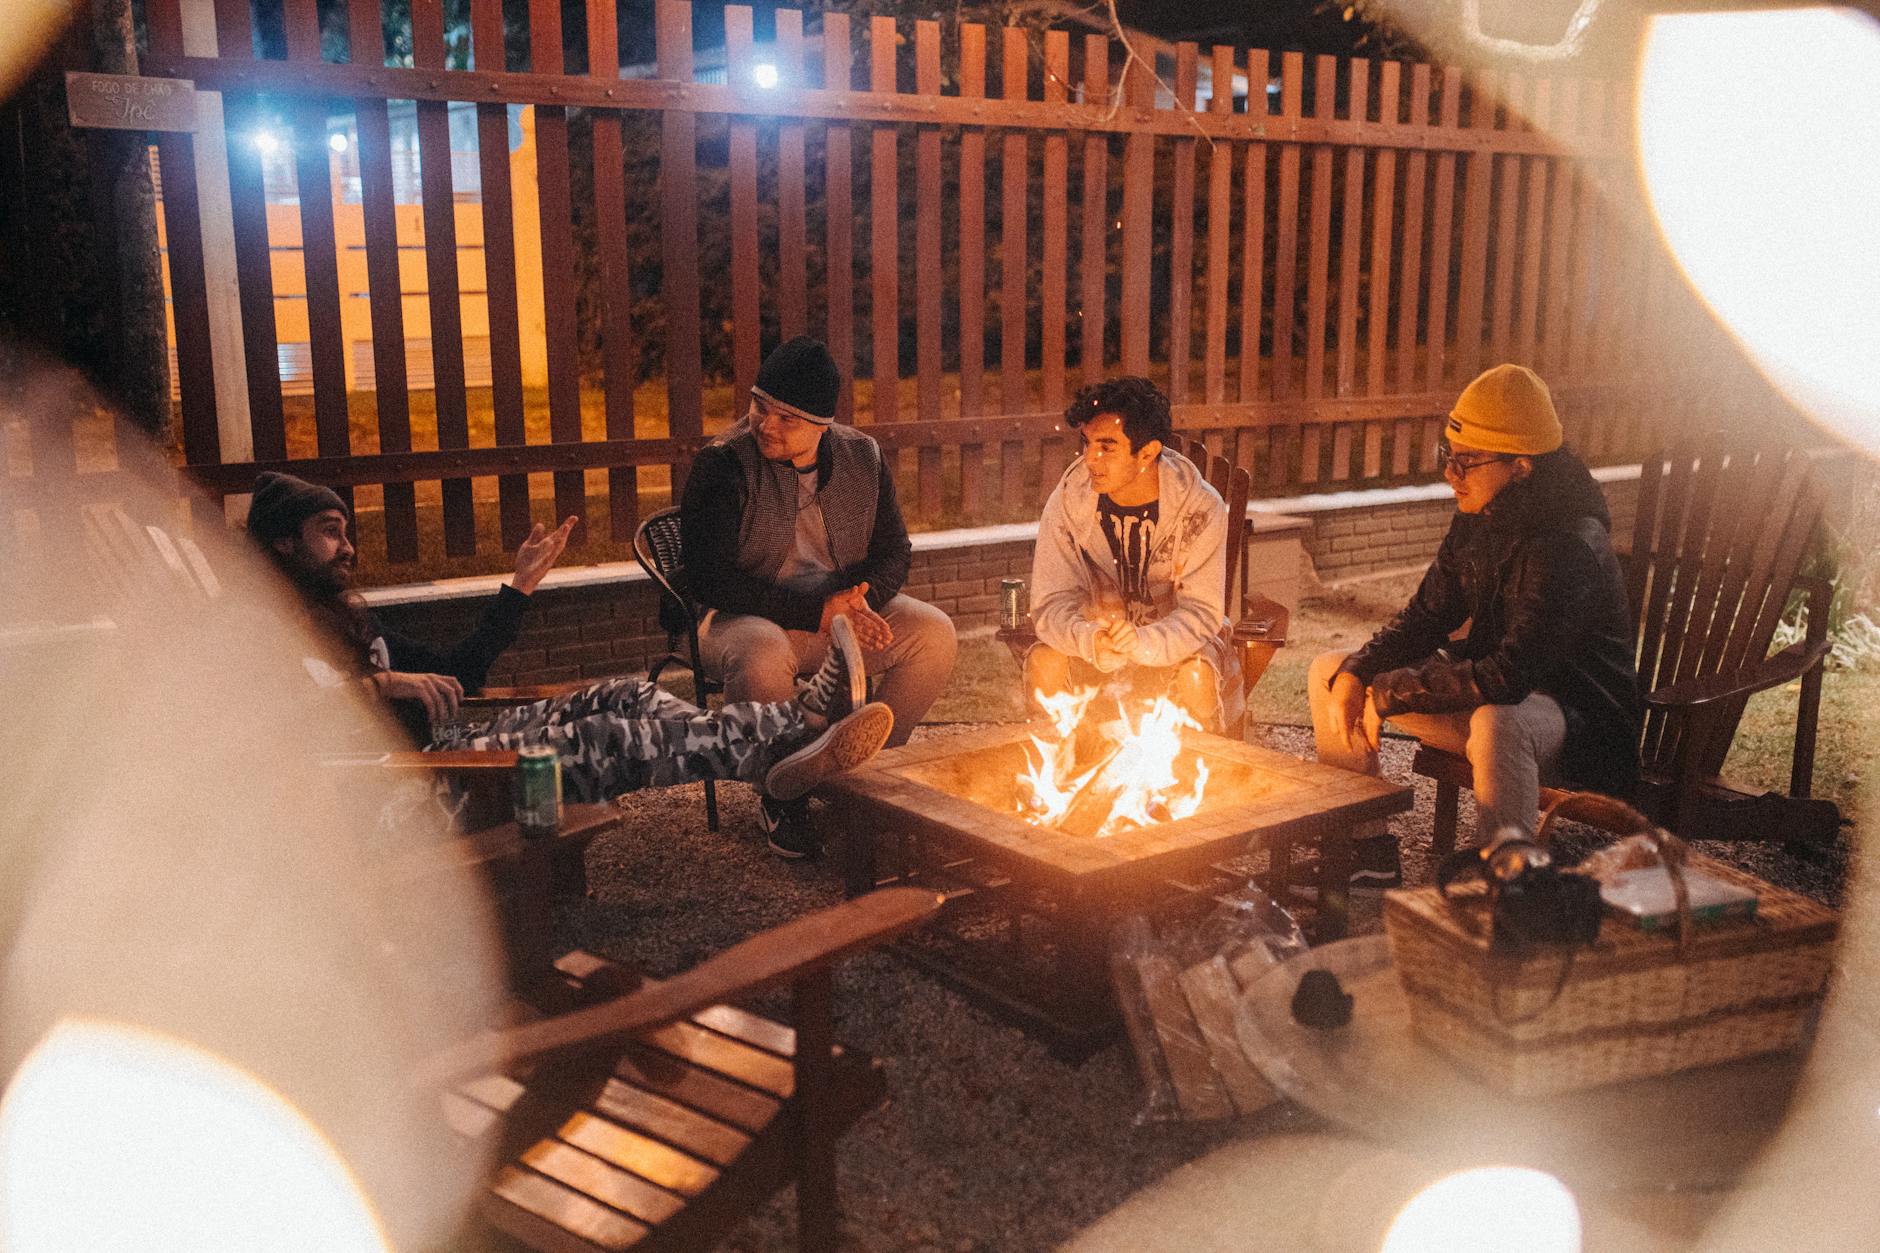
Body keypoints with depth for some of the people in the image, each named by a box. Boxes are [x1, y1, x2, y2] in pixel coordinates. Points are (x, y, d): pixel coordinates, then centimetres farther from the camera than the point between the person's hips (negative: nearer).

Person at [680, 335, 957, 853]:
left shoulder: (862, 457, 1)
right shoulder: (722, 465, -14)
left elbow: (893, 552, 7)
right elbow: (710, 578, -20)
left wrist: (860, 601, -17)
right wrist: (816, 613, -25)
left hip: (843, 612, 5)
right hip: (749, 617, -4)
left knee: (934, 632, -16)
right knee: (761, 657, -38)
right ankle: (782, 796, -11)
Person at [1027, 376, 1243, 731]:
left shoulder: (1201, 508, -20)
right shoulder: (1067, 502, -14)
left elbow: (1202, 611, -23)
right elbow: (1050, 603, -17)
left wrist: (1143, 643, -44)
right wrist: (1089, 639, -41)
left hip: (1174, 639, -1)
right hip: (1095, 632, 2)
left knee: (1197, 676, -33)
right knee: (1044, 662, -27)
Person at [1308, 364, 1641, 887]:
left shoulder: (1570, 547, -28)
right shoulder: (1477, 520, -1)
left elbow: (1510, 676, -35)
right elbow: (1426, 618, 5)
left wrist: (1388, 690, -27)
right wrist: (1355, 676, -14)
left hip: (1580, 714, -9)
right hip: (1493, 689, 9)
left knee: (1496, 722, -45)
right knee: (1329, 672, 5)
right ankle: (1367, 856, 9)